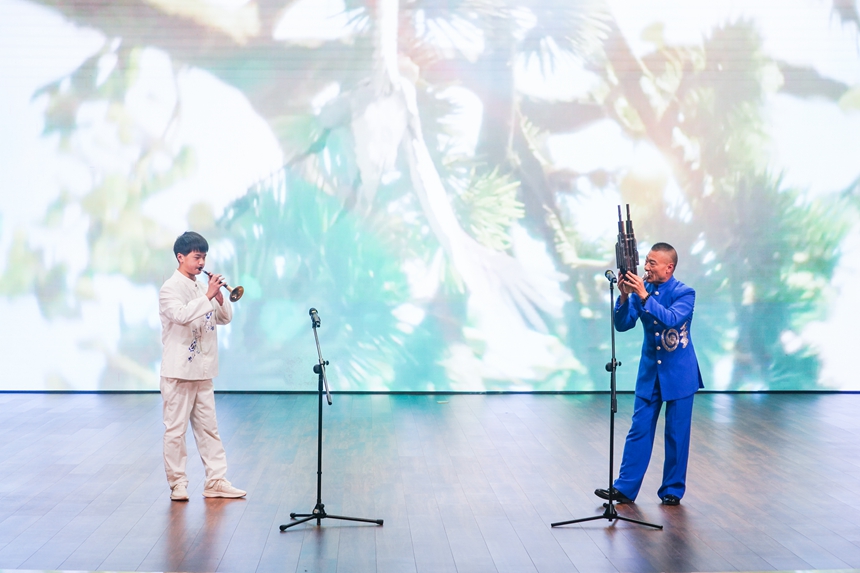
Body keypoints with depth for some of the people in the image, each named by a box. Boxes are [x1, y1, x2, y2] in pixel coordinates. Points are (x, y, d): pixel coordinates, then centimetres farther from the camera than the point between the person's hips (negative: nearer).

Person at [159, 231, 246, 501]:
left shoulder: (202, 287, 14)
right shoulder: (171, 287, -8)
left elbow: (224, 318, 13)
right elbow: (181, 314, -26)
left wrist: (219, 296, -4)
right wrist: (208, 295, -26)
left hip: (203, 370, 7)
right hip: (178, 371, -7)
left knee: (209, 428, 9)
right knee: (176, 429, 1)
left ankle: (216, 481, 13)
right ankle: (177, 484, 9)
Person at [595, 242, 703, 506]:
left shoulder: (684, 293, -12)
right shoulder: (641, 288, -1)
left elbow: (671, 319, -31)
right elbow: (622, 325, -8)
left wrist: (644, 296, -37)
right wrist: (624, 297, -23)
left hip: (678, 373, -3)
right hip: (649, 371, 4)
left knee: (677, 434, 4)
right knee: (639, 430, 3)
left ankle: (672, 490, 16)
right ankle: (625, 489, 6)